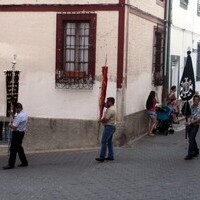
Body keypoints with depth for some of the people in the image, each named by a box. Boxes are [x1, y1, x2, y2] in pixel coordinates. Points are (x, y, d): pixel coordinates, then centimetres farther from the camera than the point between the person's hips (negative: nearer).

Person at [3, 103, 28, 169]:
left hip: (17, 133, -10)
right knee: (19, 148, 18)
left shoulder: (19, 116, -23)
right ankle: (24, 162, 21)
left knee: (13, 149, -5)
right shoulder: (25, 114, 9)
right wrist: (14, 117, 4)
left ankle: (11, 164, -2)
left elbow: (14, 126, -24)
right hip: (21, 132, 10)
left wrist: (10, 125, -3)